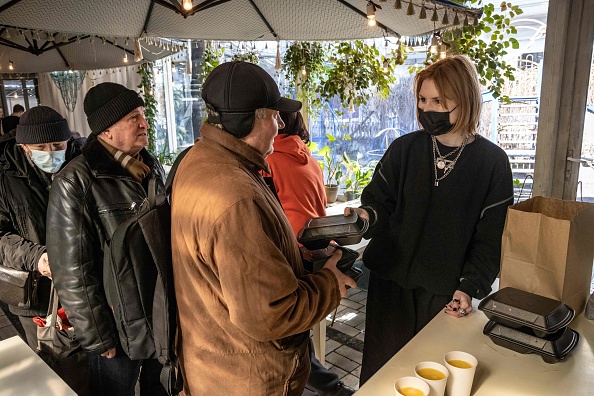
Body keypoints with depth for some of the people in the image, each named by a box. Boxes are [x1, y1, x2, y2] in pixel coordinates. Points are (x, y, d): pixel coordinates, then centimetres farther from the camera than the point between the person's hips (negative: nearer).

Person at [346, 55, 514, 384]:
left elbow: (491, 235, -2)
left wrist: (470, 287, -8)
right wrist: (367, 215, -23)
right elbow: (380, 200, -1)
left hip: (446, 292, -1)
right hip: (391, 282, 1)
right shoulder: (404, 149, -1)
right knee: (379, 371, 13)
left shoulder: (492, 162, -4)